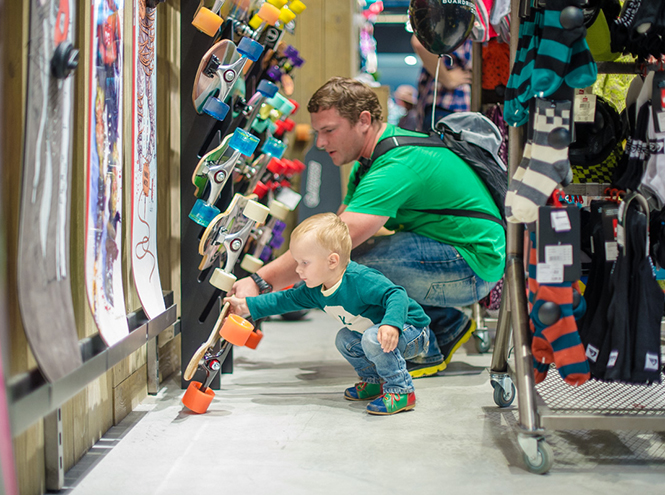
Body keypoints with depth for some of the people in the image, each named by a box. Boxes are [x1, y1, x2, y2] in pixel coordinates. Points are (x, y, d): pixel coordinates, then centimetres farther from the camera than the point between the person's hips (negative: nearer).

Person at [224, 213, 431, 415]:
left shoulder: (361, 280, -30)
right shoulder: (316, 291, -1)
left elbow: (397, 295, -37)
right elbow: (287, 299, 10)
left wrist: (391, 324, -55)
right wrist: (247, 305, 6)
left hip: (412, 329, -10)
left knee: (374, 338, -33)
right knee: (345, 339, 14)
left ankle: (402, 391, -22)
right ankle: (374, 381, 24)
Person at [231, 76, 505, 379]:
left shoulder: (397, 167, -25)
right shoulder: (370, 159, 7)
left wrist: (259, 282, -34)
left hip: (473, 264, -10)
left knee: (349, 263, -23)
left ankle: (423, 352, -3)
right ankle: (448, 325, 15)